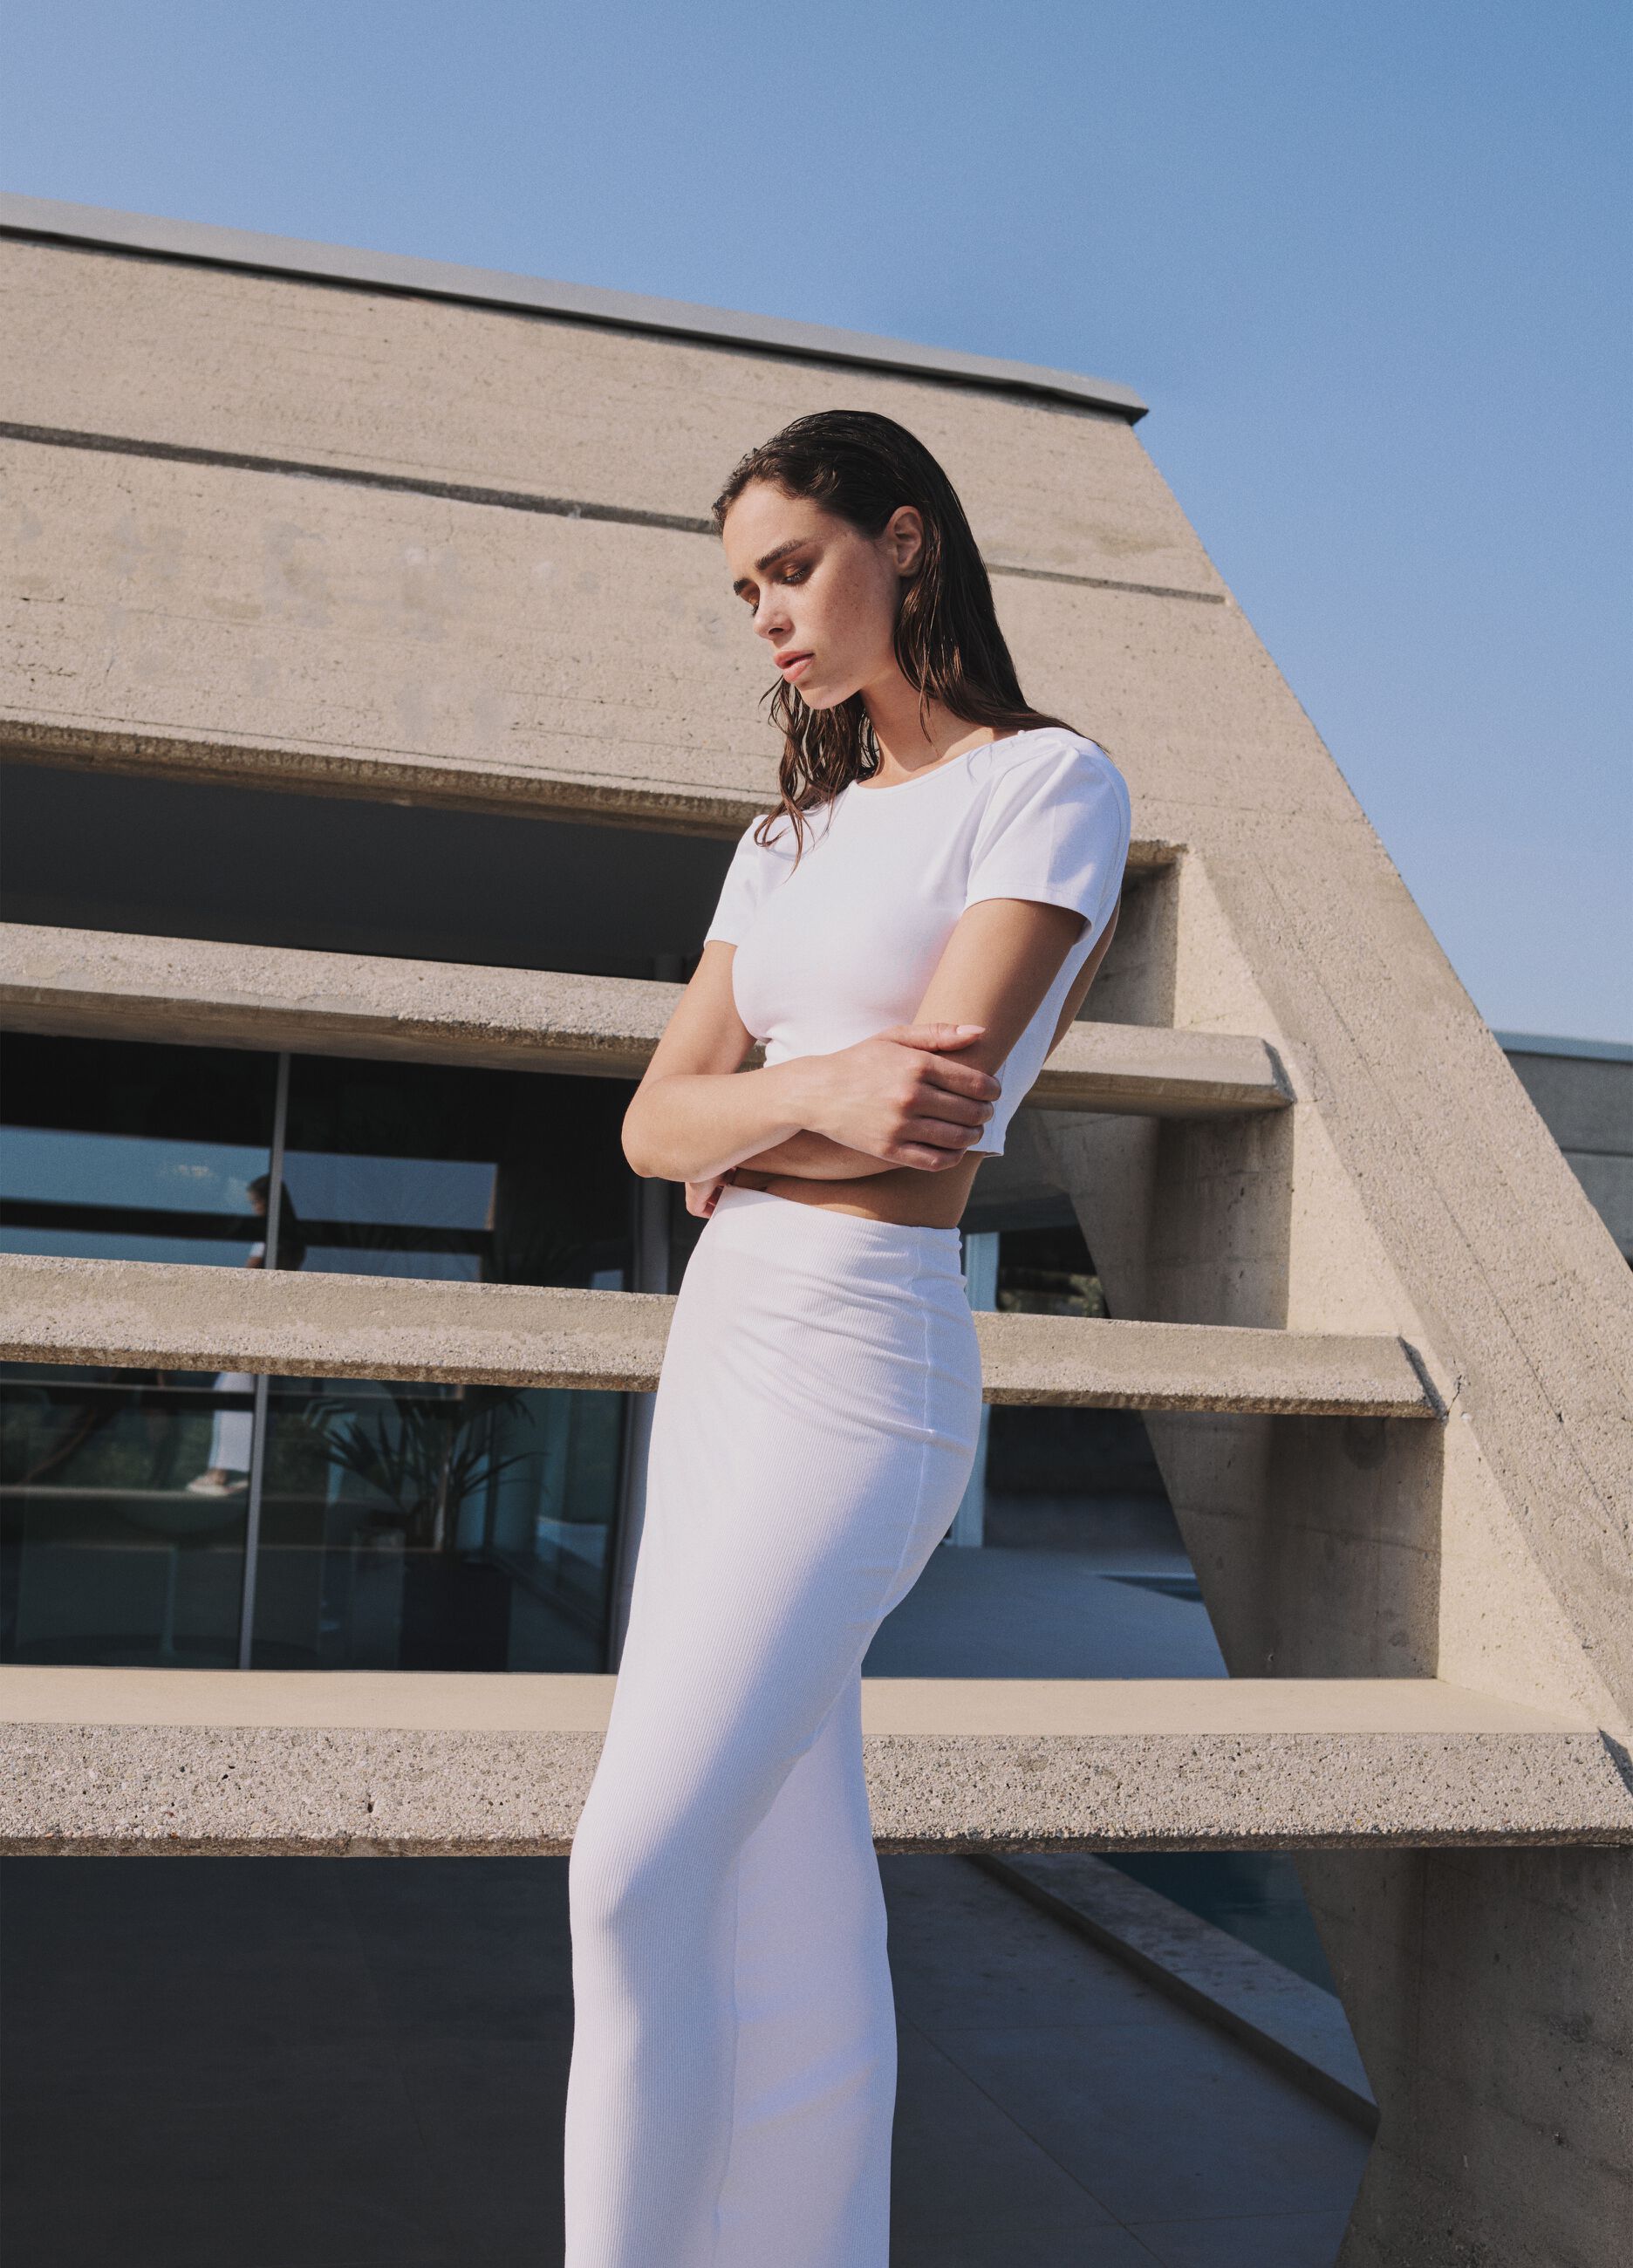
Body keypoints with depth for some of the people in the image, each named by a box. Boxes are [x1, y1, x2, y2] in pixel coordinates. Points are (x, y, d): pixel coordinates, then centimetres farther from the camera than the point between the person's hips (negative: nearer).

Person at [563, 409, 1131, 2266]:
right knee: (795, 1915, 10)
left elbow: (927, 1116, -15)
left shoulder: (1051, 782, -3)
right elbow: (655, 1121, 7)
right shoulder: (790, 835, 17)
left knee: (638, 1882, -12)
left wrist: (729, 1144, 0)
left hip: (860, 1366, -7)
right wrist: (813, 1099, -13)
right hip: (721, 1349, 7)